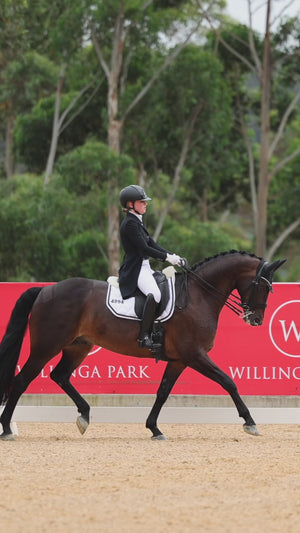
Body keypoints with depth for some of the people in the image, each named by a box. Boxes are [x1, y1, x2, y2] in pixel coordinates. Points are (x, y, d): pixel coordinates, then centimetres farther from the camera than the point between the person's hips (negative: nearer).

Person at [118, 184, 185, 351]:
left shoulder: (137, 222, 18)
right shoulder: (130, 223, -14)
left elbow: (152, 244, 16)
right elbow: (144, 248, -18)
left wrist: (173, 256, 4)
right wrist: (168, 257, -13)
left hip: (144, 267, 11)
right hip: (135, 270, -11)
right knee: (154, 294, -34)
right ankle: (144, 337, -32)